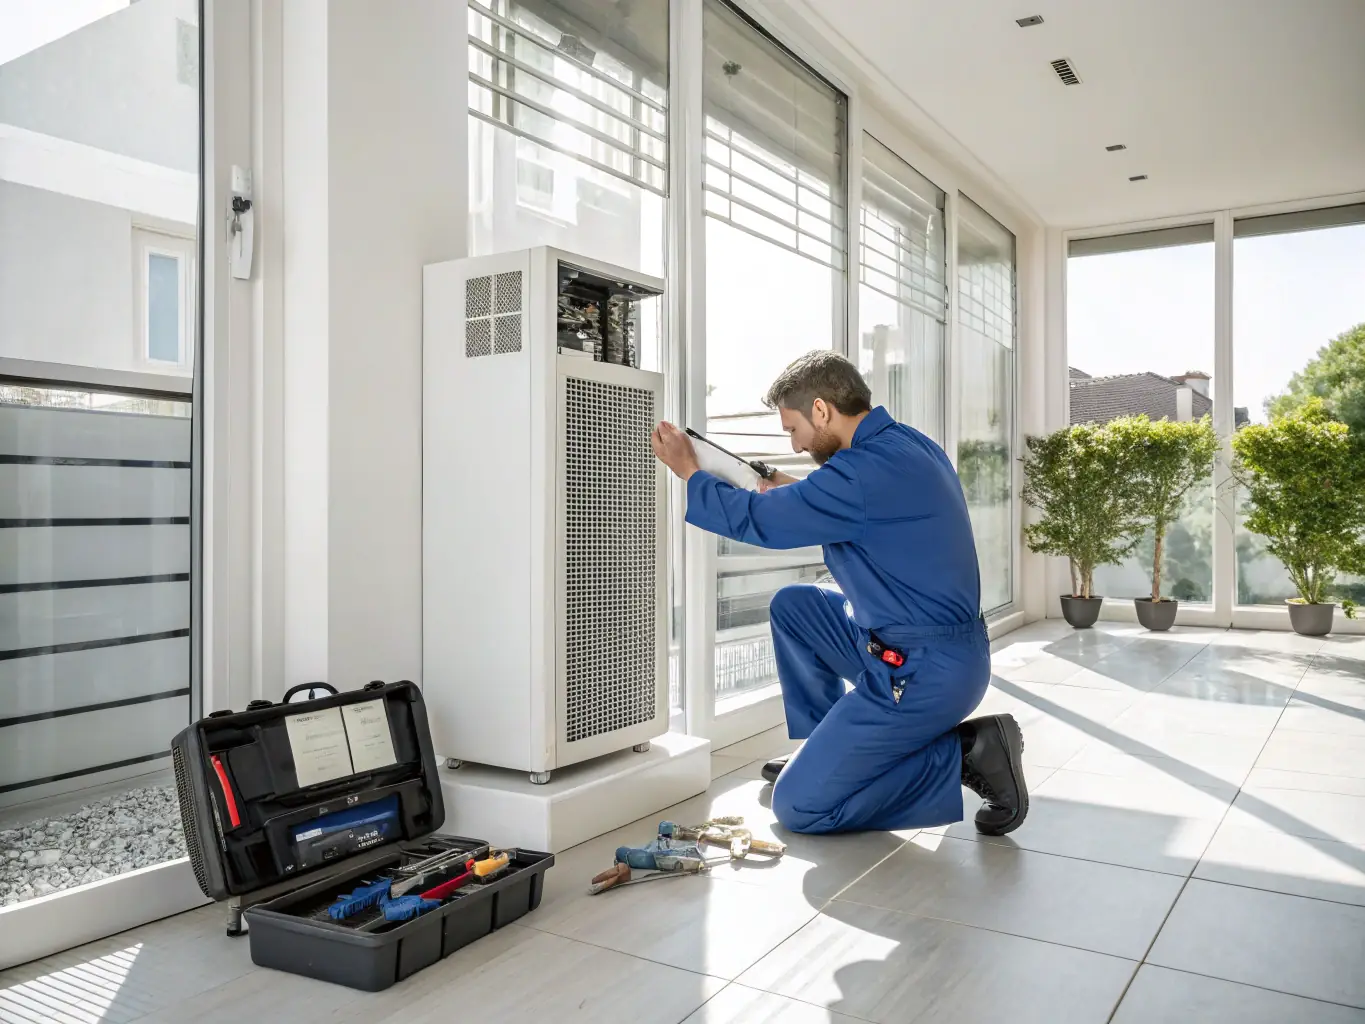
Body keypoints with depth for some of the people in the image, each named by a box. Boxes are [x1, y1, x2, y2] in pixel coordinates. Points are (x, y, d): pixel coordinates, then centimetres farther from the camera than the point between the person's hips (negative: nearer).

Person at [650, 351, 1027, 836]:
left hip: (923, 674, -10)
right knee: (792, 606, 20)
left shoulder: (866, 470, -24)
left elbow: (754, 520, -15)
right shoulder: (911, 444, 6)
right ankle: (821, 750, 26)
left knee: (797, 807, -2)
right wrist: (792, 493, 14)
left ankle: (965, 754, -3)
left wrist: (688, 471, 1)